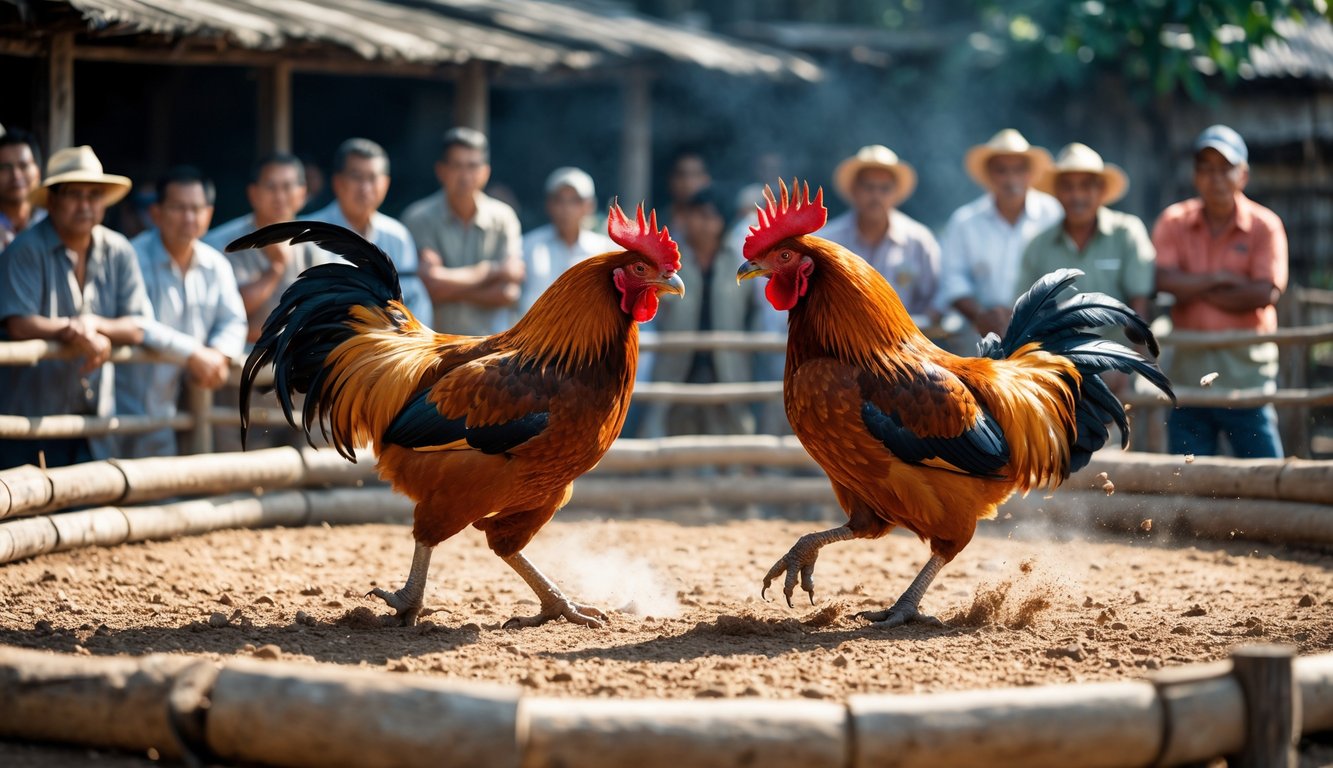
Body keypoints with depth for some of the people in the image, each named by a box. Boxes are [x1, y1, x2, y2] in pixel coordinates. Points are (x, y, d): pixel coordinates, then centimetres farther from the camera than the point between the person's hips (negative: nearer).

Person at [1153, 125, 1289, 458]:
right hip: (1187, 368, 3)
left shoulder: (1264, 225, 0)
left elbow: (1265, 293, -13)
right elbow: (1163, 280, -8)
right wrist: (1219, 279, -10)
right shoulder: (1173, 222, 7)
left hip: (1247, 371, -2)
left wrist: (1193, 288, -8)